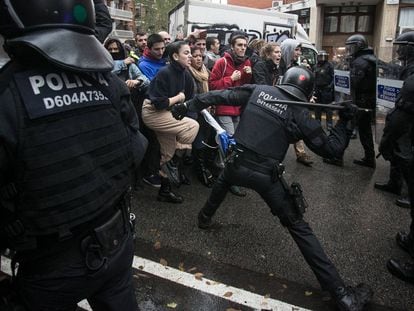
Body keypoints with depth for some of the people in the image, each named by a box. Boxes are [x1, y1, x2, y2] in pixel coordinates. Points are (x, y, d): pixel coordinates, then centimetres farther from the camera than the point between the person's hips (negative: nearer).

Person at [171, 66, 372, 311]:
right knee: (299, 228, 3)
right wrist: (345, 121, 12)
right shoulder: (300, 115, -4)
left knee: (223, 182, 40)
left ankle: (205, 218, 62)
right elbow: (331, 149, 1)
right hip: (266, 176, -3)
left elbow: (219, 96, 6)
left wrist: (187, 105, 16)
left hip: (238, 165, 3)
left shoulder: (257, 91, 3)